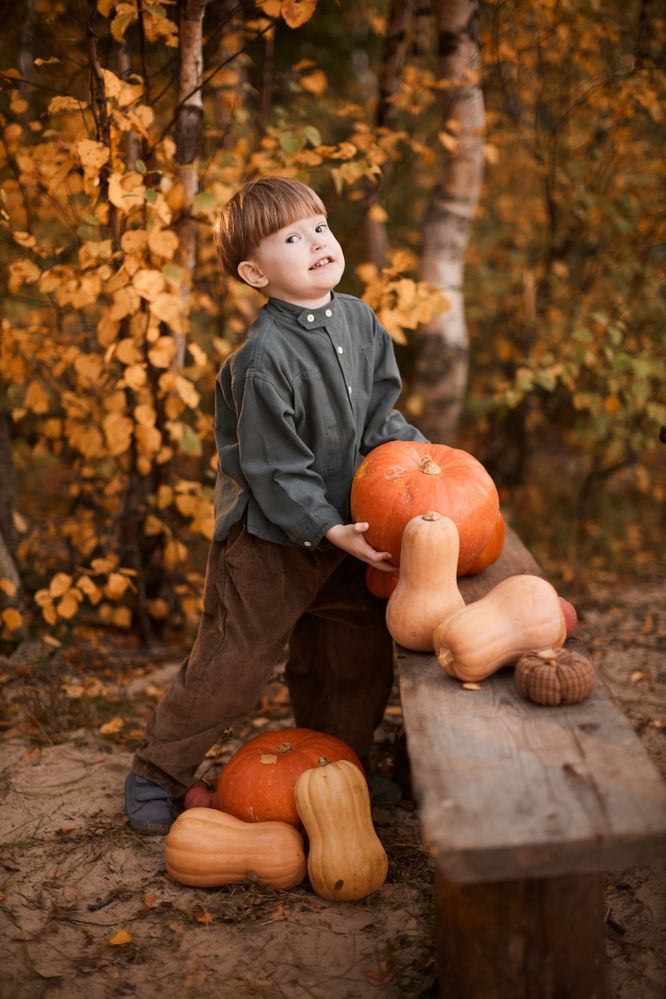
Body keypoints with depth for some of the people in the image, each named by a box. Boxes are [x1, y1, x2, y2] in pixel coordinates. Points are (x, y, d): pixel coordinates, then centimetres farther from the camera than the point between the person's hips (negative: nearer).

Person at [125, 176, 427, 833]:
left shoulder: (359, 320, 0)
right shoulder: (264, 359, -23)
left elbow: (379, 415, 10)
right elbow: (275, 471, -21)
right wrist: (331, 532, -23)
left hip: (343, 526, 7)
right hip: (268, 538, -7)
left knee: (357, 661, 15)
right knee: (229, 668, 2)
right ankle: (157, 773, 25)